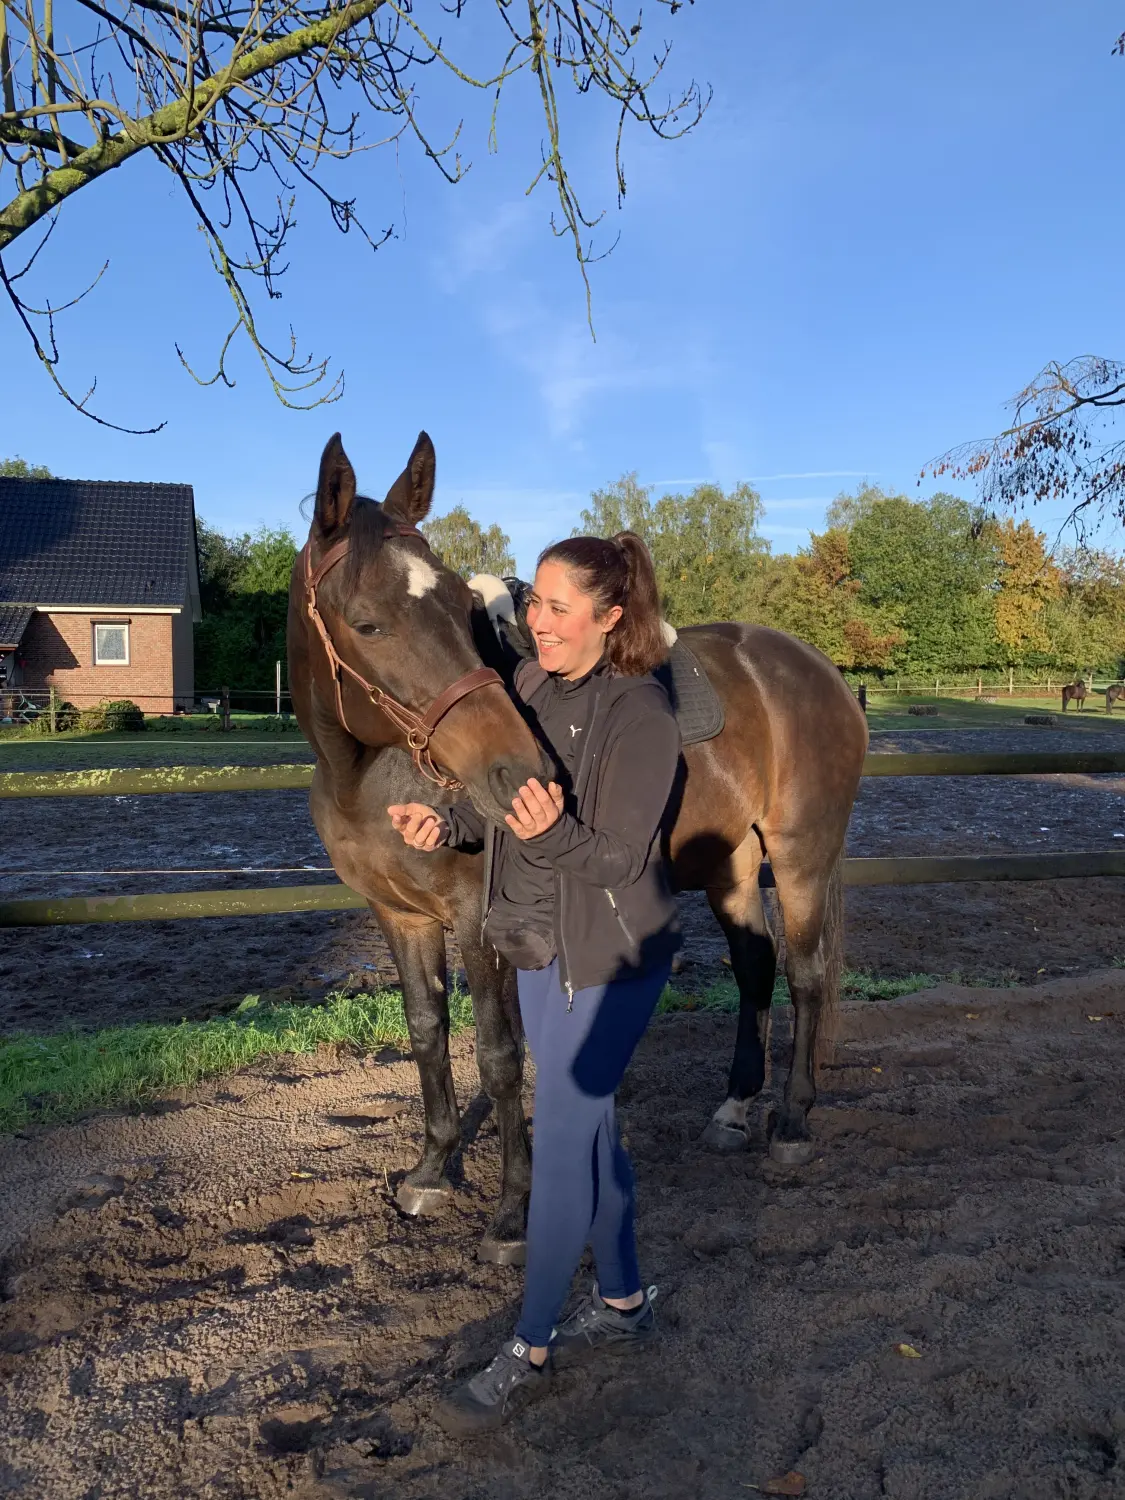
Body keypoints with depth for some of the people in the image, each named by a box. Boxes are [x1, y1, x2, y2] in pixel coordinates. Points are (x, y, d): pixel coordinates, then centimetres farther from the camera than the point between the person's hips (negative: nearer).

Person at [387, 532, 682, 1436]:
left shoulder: (641, 715, -21)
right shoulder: (531, 683, 0)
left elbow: (619, 859, -21)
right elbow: (501, 799, 8)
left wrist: (551, 833, -40)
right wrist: (446, 822, -12)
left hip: (609, 958, -7)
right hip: (539, 946, 8)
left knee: (560, 1145, 1)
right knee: (590, 1127, 19)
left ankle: (532, 1352, 20)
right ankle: (624, 1303, 39)